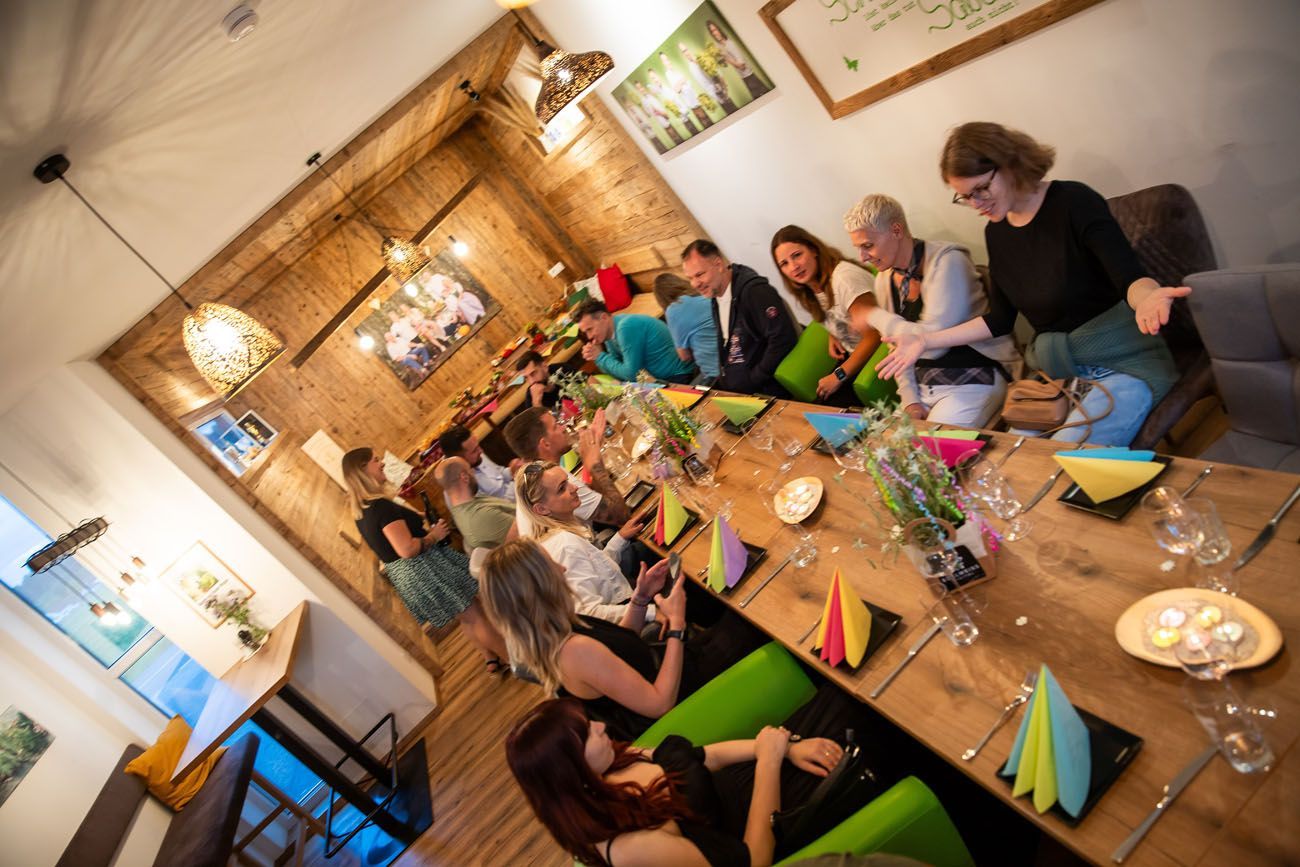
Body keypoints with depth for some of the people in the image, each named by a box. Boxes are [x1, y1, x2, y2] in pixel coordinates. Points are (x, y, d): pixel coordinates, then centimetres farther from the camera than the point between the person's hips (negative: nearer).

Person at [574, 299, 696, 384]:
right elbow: (618, 370, 2)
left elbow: (631, 374, -22)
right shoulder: (609, 333, 2)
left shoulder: (626, 327, -23)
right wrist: (596, 357, -12)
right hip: (655, 378, 8)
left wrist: (601, 357, -14)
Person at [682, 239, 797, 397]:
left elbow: (783, 338, -22)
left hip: (762, 392, -8)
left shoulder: (754, 291, -15)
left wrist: (754, 380, -15)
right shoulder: (716, 297, 12)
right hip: (729, 390, 8)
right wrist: (721, 378, 8)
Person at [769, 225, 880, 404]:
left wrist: (839, 375, -17)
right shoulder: (809, 289, 5)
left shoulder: (844, 277, -20)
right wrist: (833, 336, 2)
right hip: (851, 356, 7)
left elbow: (874, 336, -21)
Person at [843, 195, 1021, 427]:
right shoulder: (884, 279, 6)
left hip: (974, 379, -6)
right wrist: (909, 399, 0)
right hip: (923, 385, 7)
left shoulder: (946, 260, -16)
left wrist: (876, 317, -15)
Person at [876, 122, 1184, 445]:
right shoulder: (996, 233, 7)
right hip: (1055, 371, 6)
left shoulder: (1072, 201, -11)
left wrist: (1146, 297, -42)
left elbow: (1130, 278, -17)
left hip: (1125, 362, -6)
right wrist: (926, 341, 6)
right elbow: (1000, 319, 12)